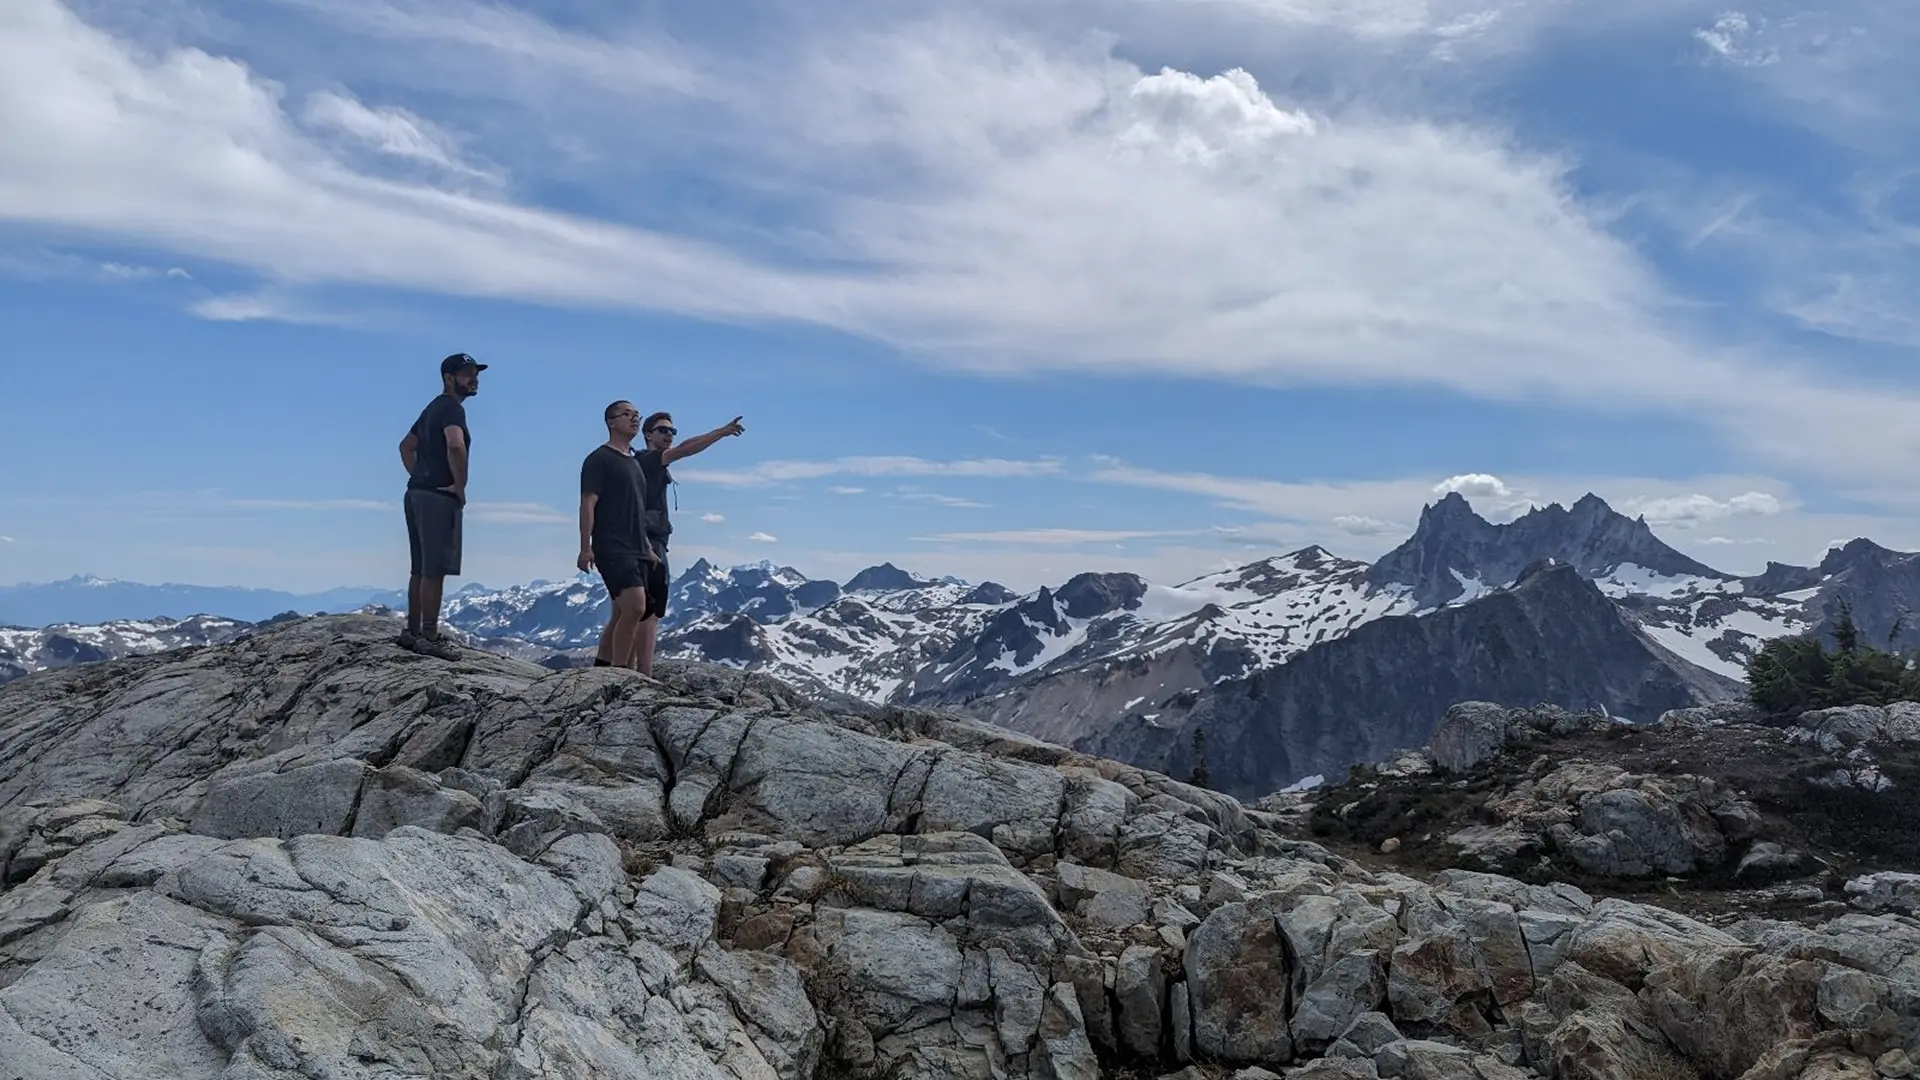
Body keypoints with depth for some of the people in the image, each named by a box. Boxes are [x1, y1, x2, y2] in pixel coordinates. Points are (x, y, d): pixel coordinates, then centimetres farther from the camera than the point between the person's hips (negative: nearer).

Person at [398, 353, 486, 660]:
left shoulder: (433, 408, 20)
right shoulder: (452, 407, -10)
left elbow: (406, 446, 30)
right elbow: (455, 446, -30)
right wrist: (460, 486, -19)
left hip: (418, 493, 10)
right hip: (439, 497, -10)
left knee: (421, 568, 14)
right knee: (435, 570, -9)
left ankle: (413, 632, 20)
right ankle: (429, 638, -9)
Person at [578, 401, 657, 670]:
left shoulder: (634, 462, 22)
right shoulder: (600, 459, -3)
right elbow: (588, 504, -11)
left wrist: (646, 546, 24)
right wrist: (585, 548, -19)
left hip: (635, 550, 9)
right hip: (612, 548, -9)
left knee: (621, 614, 9)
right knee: (636, 607, -20)